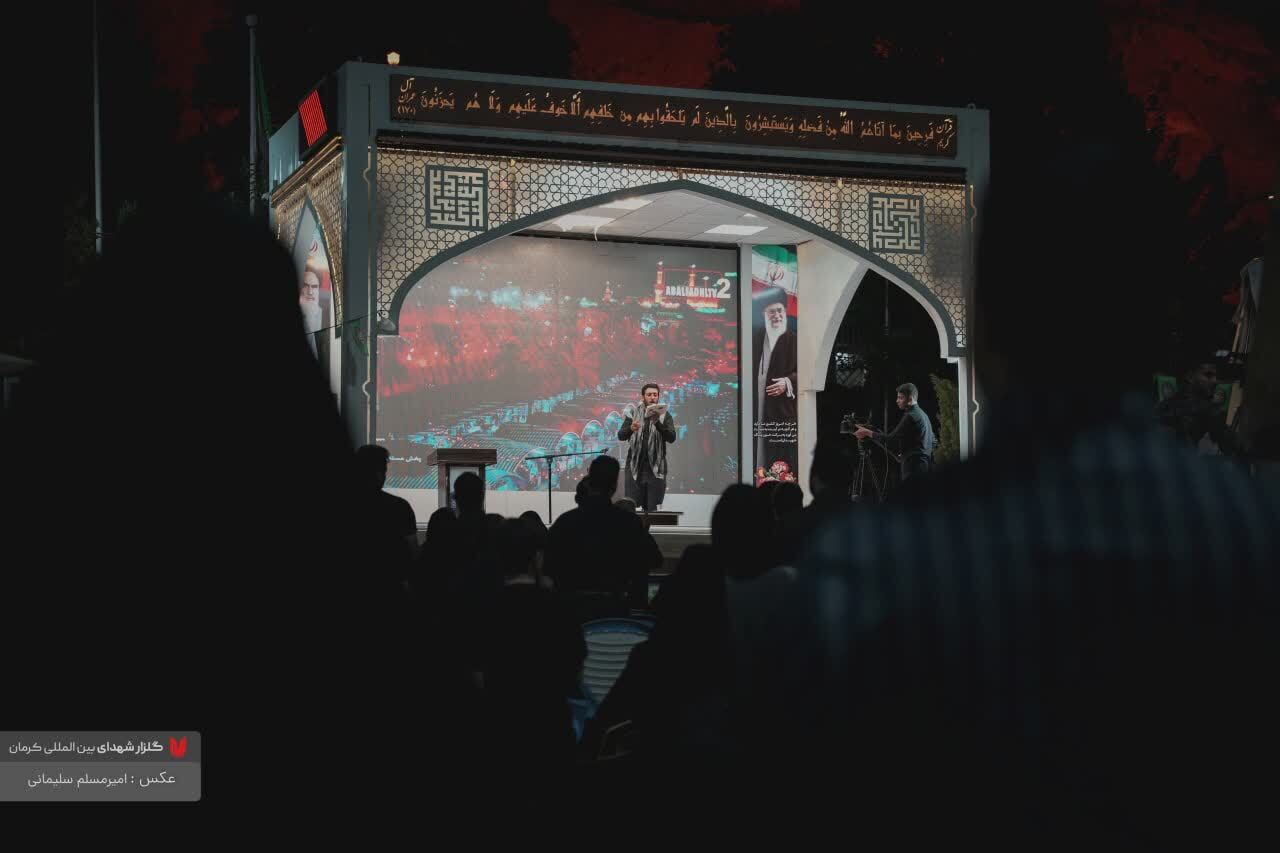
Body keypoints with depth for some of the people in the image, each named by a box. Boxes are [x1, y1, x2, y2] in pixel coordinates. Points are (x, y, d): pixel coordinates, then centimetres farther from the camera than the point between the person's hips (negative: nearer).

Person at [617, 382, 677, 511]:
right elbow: (621, 436, 0)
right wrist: (631, 429, -23)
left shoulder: (664, 415, 6)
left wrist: (657, 423, -24)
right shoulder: (633, 413, 8)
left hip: (656, 469, 0)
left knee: (652, 509, -3)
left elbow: (671, 437, -8)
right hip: (635, 468, 0)